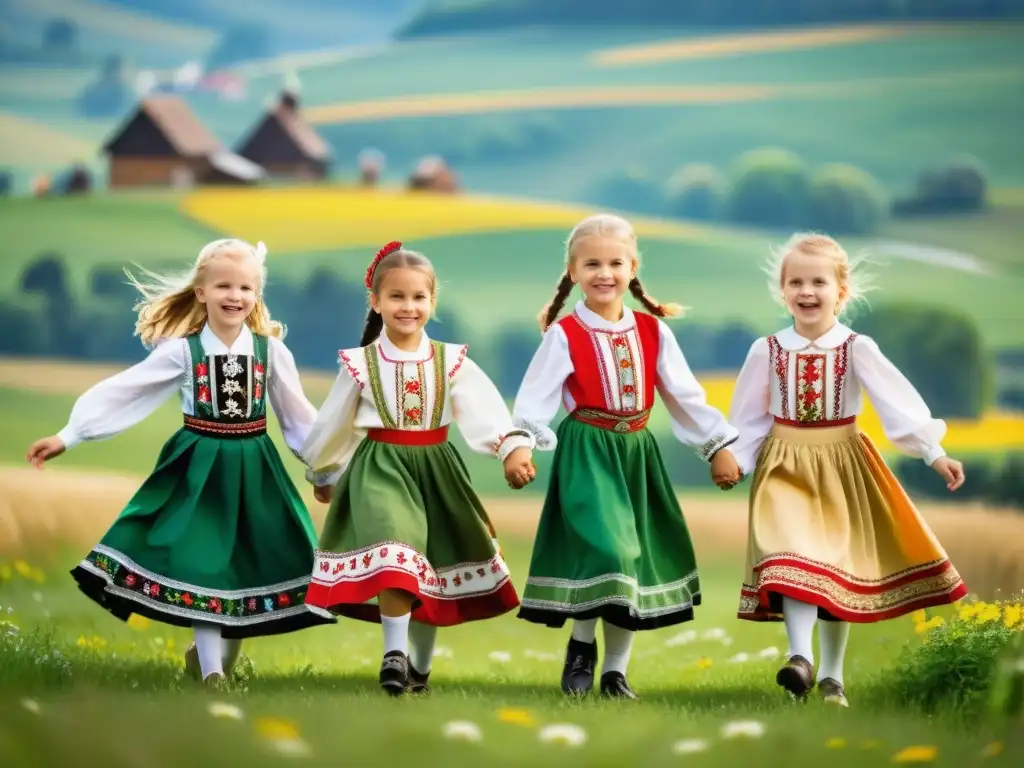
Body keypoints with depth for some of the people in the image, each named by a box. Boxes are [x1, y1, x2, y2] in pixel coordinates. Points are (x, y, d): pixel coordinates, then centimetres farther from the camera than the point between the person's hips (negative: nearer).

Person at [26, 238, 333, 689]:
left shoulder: (271, 351, -1)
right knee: (200, 562, -7)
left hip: (253, 469, 2)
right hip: (200, 468, -2)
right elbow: (119, 393, -7)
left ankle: (212, 653, 25)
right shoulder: (181, 350, -6)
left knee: (252, 562, 5)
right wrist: (68, 436, -11)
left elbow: (299, 416, 9)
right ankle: (212, 672, -2)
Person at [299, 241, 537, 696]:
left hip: (434, 469, 2)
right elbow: (332, 424, 10)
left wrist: (514, 447, -35)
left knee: (431, 569, 11)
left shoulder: (451, 362, -3)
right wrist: (323, 473, 20)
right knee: (394, 555, -25)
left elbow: (486, 410, -19)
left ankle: (420, 666, 26)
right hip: (380, 468, -2)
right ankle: (395, 655, -23)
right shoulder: (360, 364, -3)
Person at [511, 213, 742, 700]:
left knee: (634, 559, 7)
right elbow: (534, 400, -13)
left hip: (636, 454, 5)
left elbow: (684, 395, 10)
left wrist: (719, 445, 8)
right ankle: (582, 646, 5)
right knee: (603, 549, -19)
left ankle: (615, 669, 18)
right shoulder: (564, 336, -7)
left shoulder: (653, 331, 5)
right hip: (586, 454, -5)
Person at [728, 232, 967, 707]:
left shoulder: (857, 349, -7)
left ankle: (832, 676, 16)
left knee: (840, 566, 6)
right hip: (786, 467, 0)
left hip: (841, 466, 1)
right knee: (793, 557, -21)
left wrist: (933, 453, -15)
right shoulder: (766, 351, -2)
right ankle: (800, 656, -29)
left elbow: (900, 402, -10)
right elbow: (748, 418, 7)